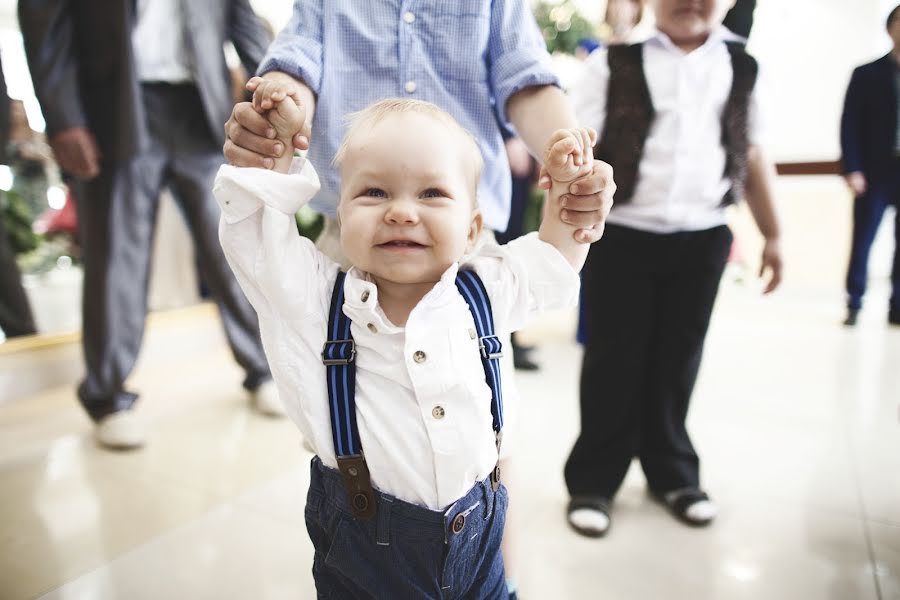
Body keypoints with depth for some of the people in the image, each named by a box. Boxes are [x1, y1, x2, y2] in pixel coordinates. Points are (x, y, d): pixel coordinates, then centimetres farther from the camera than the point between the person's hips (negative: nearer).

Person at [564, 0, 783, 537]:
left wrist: (772, 235, 17)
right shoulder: (615, 61, -1)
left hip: (702, 239, 3)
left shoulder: (741, 67, 11)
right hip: (622, 236, -3)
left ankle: (672, 471, 32)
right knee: (614, 361, 3)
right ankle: (593, 478, 20)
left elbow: (753, 155, 16)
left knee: (678, 360, 12)